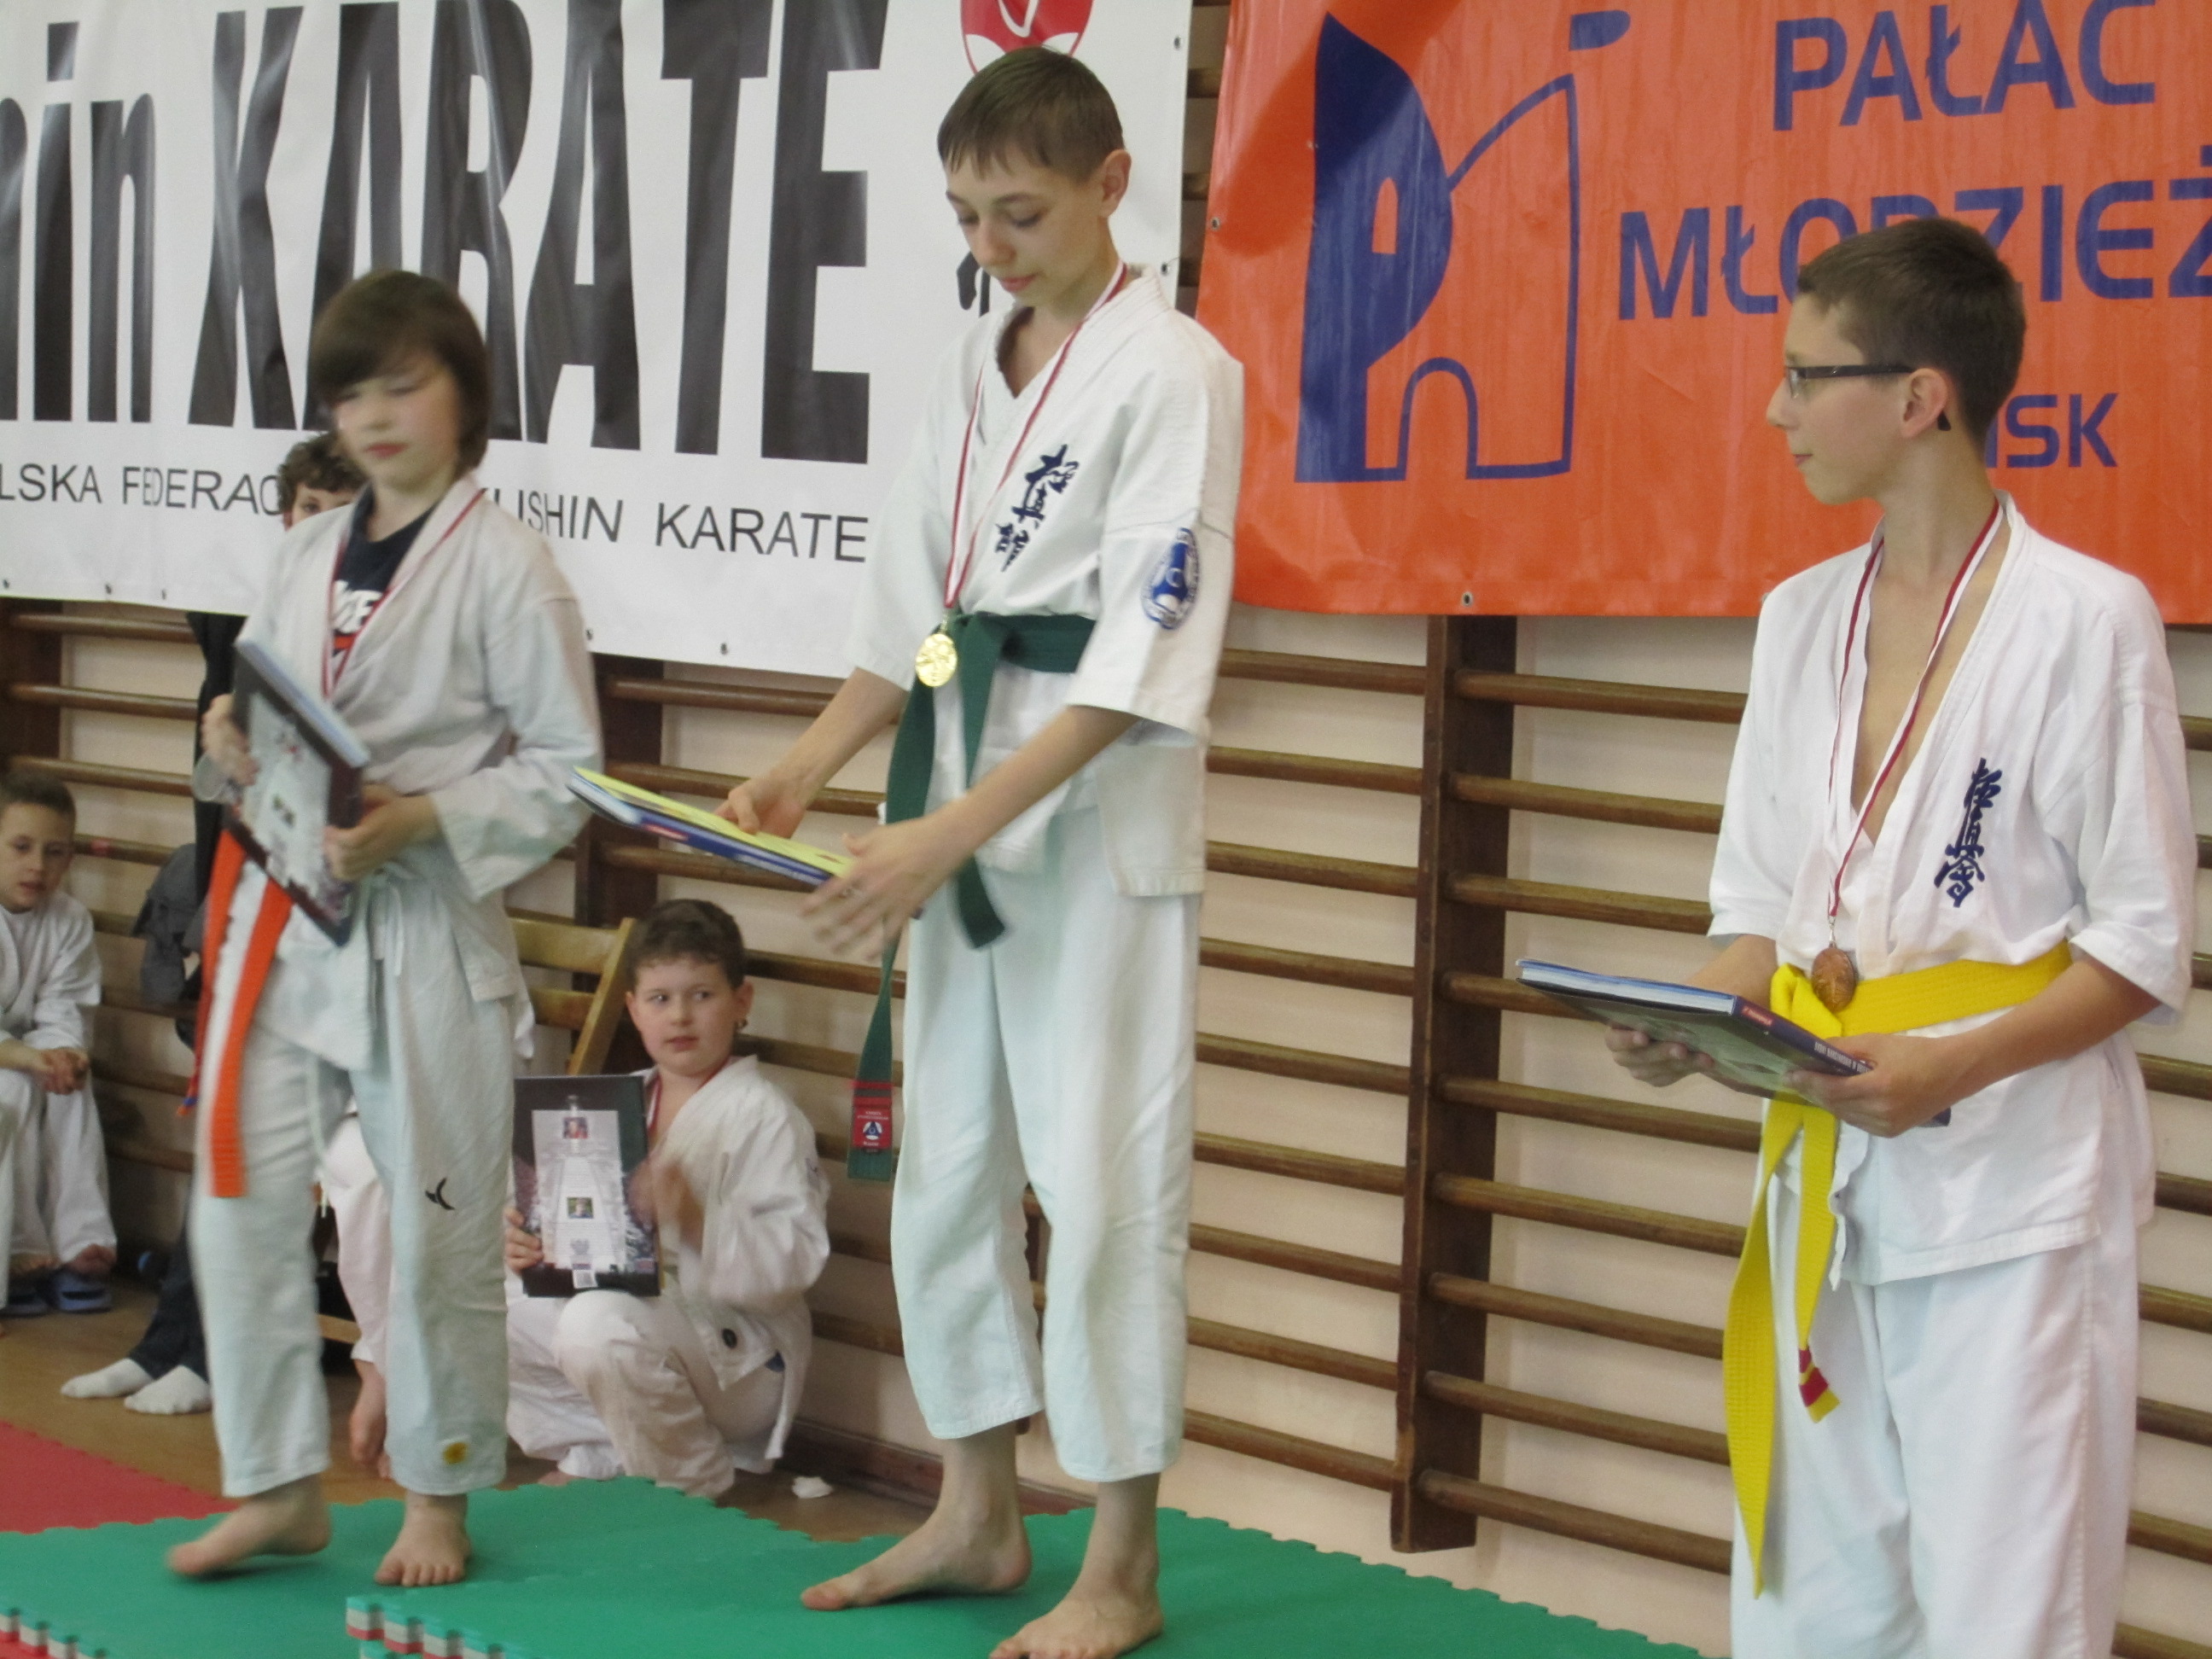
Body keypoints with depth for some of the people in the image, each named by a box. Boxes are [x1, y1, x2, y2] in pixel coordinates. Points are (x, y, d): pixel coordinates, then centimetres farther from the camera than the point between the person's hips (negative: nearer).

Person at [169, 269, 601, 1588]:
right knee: (242, 1200, 5)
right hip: (282, 918, 6)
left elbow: (567, 768, -8)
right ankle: (279, 1487, 19)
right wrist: (232, 740, -3)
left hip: (427, 925, -6)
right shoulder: (310, 555, 10)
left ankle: (440, 1493, 21)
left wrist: (419, 822, -19)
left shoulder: (503, 563, -8)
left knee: (439, 1220, 4)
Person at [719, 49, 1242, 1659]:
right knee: (948, 1169, 13)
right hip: (961, 819, 8)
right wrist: (807, 768, -4)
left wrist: (955, 830, -22)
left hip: (1103, 821, -7)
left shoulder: (1171, 370, -11)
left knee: (1103, 1186, -5)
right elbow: (913, 614, 13)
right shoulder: (974, 373, 12)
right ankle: (977, 1518, 27)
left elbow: (1146, 657, -17)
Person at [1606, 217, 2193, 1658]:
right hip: (1827, 1182, 6)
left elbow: (2147, 945, -8)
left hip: (2012, 1181, -6)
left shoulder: (2084, 620, -11)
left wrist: (1956, 1064, -21)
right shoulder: (1804, 618, 9)